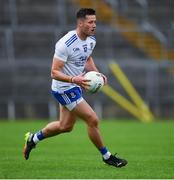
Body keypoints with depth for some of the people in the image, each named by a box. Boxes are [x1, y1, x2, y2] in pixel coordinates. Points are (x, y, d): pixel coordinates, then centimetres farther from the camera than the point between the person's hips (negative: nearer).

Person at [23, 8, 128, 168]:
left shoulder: (91, 40, -1)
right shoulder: (65, 44, -27)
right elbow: (54, 72, -25)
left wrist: (97, 73, 1)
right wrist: (75, 79, -40)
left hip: (75, 87, 9)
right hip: (64, 89, -9)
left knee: (65, 126, 20)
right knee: (93, 120, -10)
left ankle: (33, 138, 40)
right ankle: (107, 156, 6)